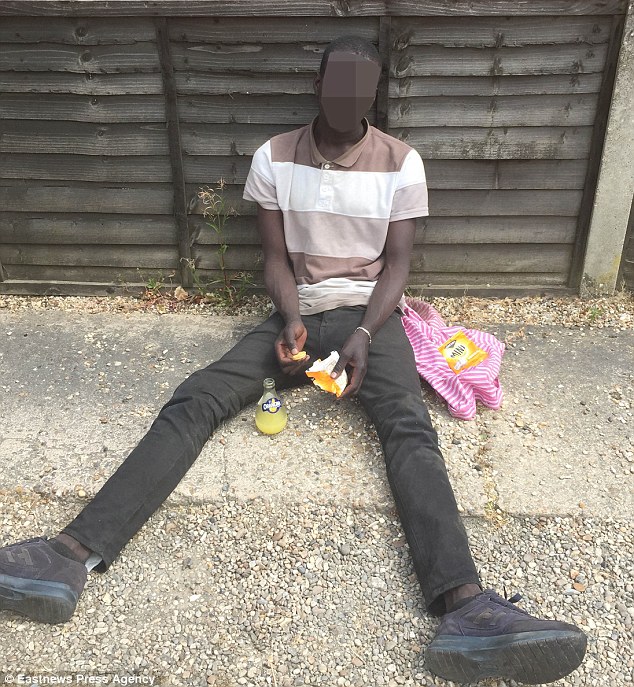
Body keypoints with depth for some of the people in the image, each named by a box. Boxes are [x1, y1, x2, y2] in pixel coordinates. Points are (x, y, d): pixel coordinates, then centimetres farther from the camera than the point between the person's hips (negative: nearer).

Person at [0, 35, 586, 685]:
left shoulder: (401, 163, 2)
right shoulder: (274, 157, 4)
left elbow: (396, 262, 0)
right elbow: (276, 258, 3)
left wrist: (364, 334, -17)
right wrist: (291, 322, -16)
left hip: (369, 312, -1)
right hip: (296, 312, 1)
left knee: (409, 425, -30)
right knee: (194, 400, -21)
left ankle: (462, 606, -44)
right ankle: (76, 553, -29)